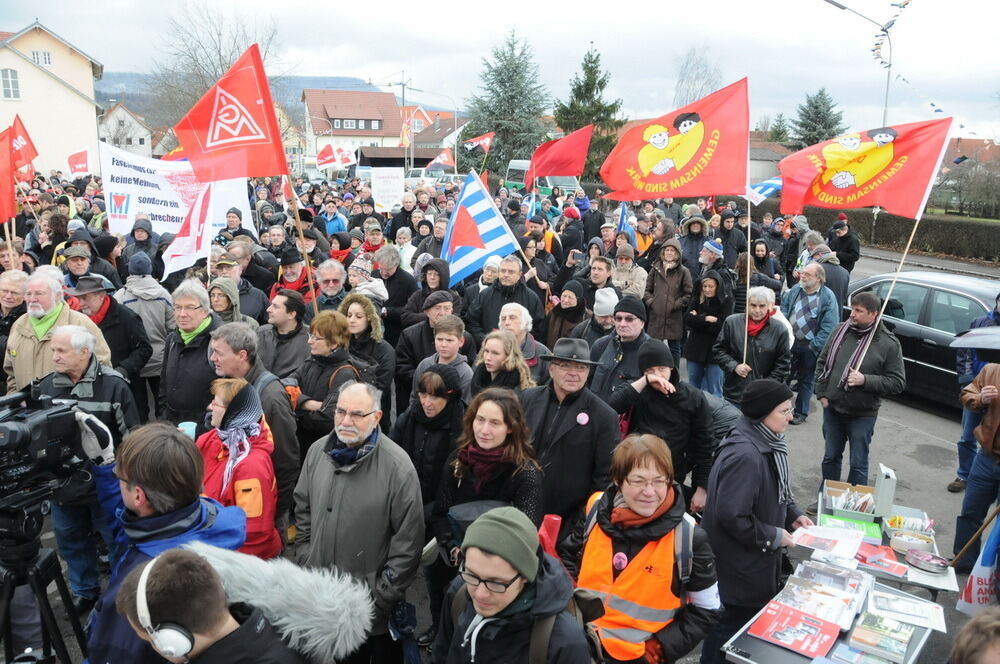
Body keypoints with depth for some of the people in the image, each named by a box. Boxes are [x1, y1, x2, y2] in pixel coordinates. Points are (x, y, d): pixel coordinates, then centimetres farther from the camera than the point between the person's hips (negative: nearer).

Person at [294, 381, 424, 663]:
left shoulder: (397, 465, -19)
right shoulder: (318, 451, -3)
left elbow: (409, 537, -15)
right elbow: (303, 509, 10)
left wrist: (385, 592, -12)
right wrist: (307, 559, 5)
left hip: (371, 599, -4)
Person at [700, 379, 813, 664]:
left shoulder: (766, 442, 2)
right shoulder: (745, 455, -31)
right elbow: (731, 516, -31)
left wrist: (793, 514, 4)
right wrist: (773, 536, -19)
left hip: (753, 559, 10)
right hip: (738, 565, -10)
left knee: (748, 619, 23)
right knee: (733, 623, 8)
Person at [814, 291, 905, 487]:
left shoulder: (889, 343, -11)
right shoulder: (841, 330, -1)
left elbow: (897, 383, -10)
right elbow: (822, 362, 9)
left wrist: (865, 380, -23)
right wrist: (822, 393, 1)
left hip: (862, 414, -4)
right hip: (832, 408, 4)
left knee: (858, 464, 7)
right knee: (831, 457, 18)